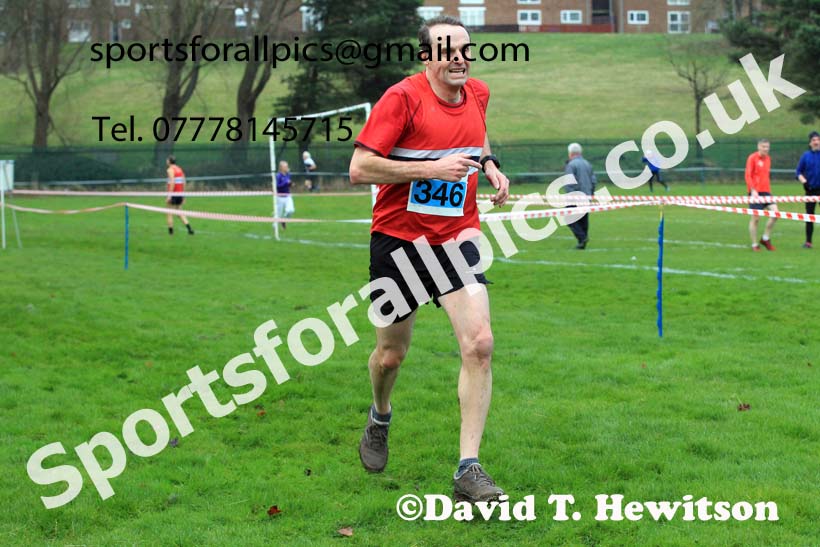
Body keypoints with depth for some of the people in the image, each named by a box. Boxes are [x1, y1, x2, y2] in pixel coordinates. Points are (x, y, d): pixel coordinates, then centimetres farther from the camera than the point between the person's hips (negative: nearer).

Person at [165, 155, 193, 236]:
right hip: (180, 193, 7)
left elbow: (172, 182, -19)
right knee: (180, 212, 13)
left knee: (170, 213, 2)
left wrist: (169, 195, -21)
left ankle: (170, 231, 2)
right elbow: (184, 182, 14)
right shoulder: (180, 169, 14)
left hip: (173, 193, -7)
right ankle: (189, 228, -1)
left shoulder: (170, 170, -8)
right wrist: (183, 195, 19)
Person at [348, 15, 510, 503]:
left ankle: (468, 470, -10)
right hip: (399, 238, -3)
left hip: (457, 238, 3)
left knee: (480, 343, -15)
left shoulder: (478, 93, 5)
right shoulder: (403, 97, -14)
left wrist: (489, 165, 7)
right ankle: (380, 419, 44)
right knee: (391, 354, 9)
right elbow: (359, 169, -18)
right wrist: (433, 168, -23)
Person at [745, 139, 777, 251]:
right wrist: (753, 190, -19)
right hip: (756, 192, -6)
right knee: (755, 218, -4)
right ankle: (754, 244, 5)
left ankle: (766, 238, 7)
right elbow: (748, 175, -10)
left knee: (775, 212, -7)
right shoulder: (752, 158, -6)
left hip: (766, 191, 6)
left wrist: (769, 190, 18)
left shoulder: (768, 158, 14)